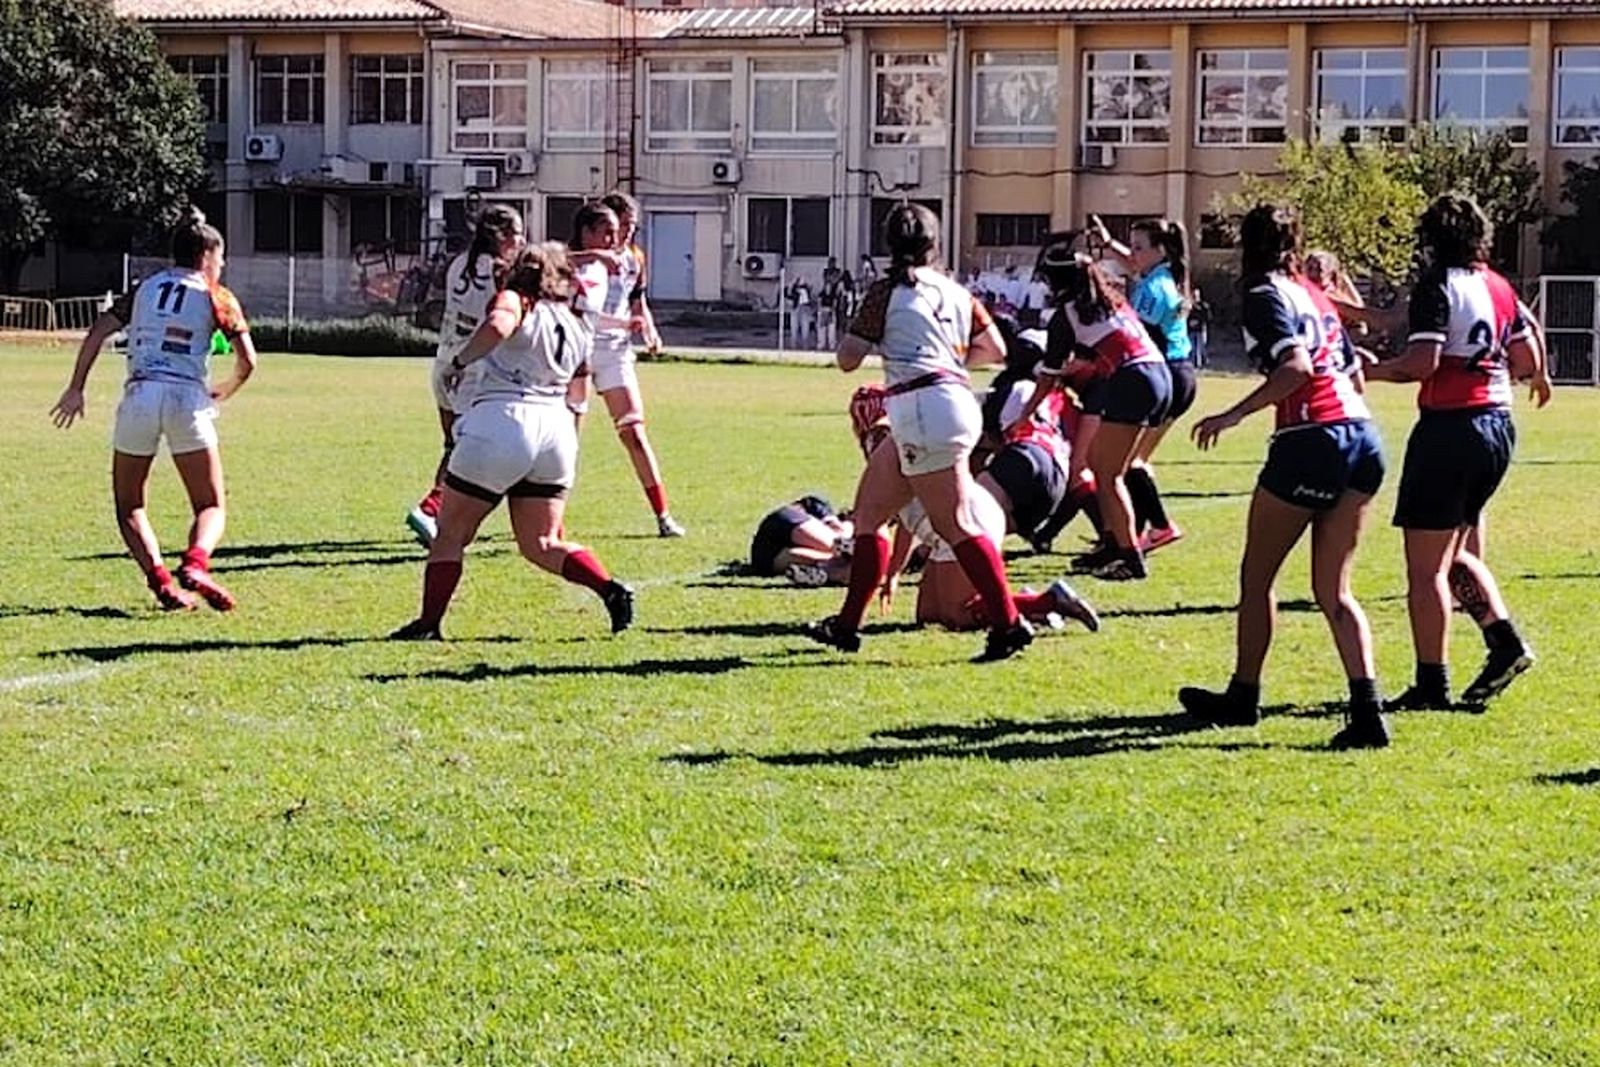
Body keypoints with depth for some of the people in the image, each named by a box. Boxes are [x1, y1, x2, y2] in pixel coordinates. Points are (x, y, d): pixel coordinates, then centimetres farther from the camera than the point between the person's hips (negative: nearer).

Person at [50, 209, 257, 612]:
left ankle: (160, 580, -6)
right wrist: (225, 392, 23)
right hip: (186, 398, -2)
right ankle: (194, 564, -25)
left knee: (129, 506, 15)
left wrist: (76, 389, 9)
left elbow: (98, 331, 6)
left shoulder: (144, 289, 17)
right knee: (212, 508, 5)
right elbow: (247, 360, 3)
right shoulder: (217, 298, 9)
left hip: (139, 395, 2)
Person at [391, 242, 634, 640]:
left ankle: (429, 623, 4)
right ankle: (611, 589, -6)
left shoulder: (515, 302, 3)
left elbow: (497, 326, -22)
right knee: (542, 545, 12)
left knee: (450, 535, 6)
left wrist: (461, 360, -9)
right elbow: (577, 402, 23)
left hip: (500, 423, -6)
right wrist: (568, 451, 33)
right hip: (557, 431, 6)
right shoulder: (578, 329, 21)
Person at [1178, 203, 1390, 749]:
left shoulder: (1265, 295, -4)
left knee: (1256, 576, 11)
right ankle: (1367, 708, -8)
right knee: (1333, 589, 7)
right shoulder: (1313, 293, 18)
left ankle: (1242, 697, 22)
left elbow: (1295, 366, -19)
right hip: (1363, 437, 7)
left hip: (1311, 441, -7)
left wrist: (1233, 415, -18)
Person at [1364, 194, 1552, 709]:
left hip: (1450, 426, -8)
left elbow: (1423, 361, -19)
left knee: (1426, 566, -3)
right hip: (1498, 425, 8)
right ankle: (1505, 641, 8)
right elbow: (1528, 359, 15)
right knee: (1453, 554, 21)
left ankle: (1432, 683, -3)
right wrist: (1538, 379, 36)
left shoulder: (1437, 285, -9)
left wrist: (1371, 371, -7)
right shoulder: (1499, 287, 11)